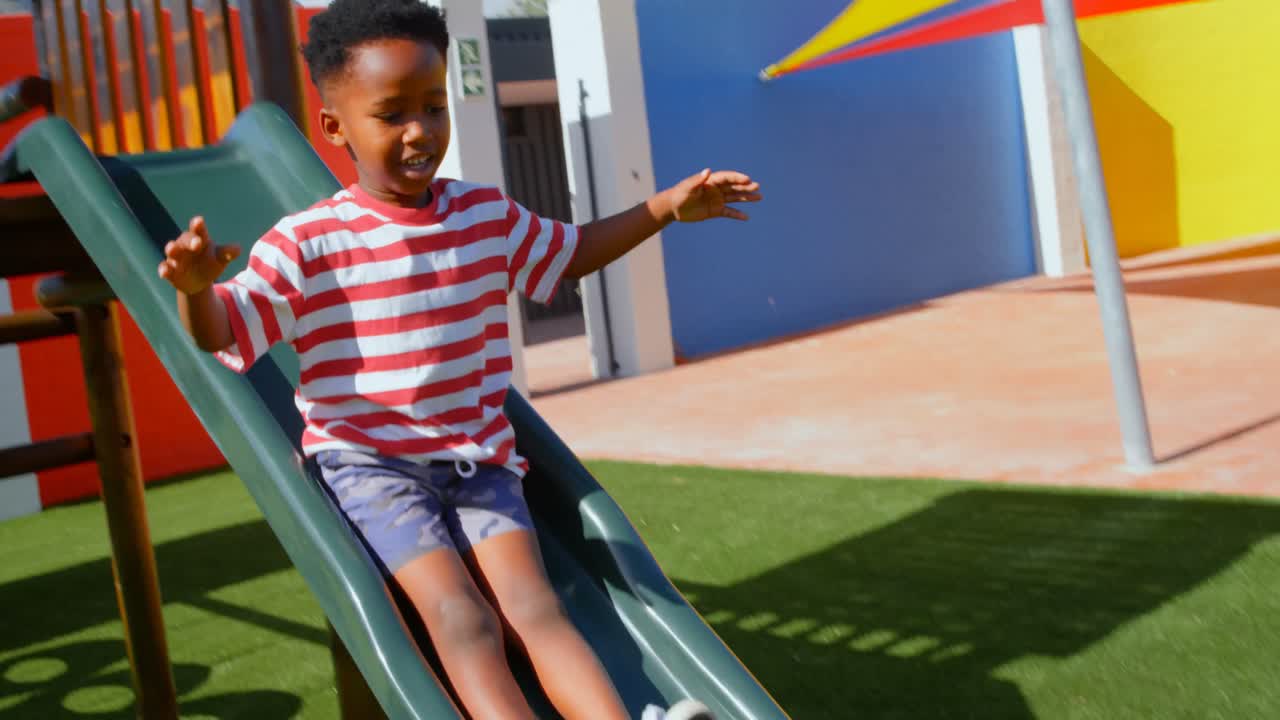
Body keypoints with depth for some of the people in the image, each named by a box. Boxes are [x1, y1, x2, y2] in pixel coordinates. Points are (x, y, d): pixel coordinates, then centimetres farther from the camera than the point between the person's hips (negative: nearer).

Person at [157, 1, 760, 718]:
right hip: (369, 464, -3)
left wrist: (667, 205, 13)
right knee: (458, 613, -24)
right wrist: (195, 287, -36)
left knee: (534, 605, -16)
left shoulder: (489, 216, 7)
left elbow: (571, 253, 23)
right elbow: (222, 333, -12)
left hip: (480, 458, 4)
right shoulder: (306, 243, -7)